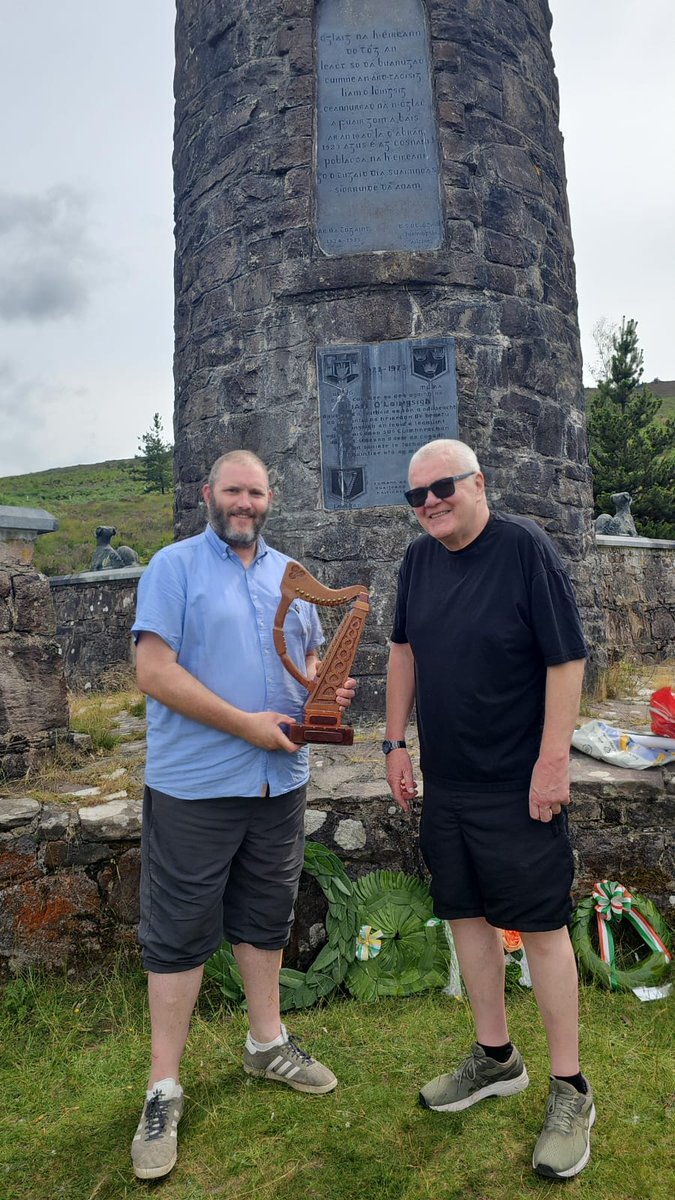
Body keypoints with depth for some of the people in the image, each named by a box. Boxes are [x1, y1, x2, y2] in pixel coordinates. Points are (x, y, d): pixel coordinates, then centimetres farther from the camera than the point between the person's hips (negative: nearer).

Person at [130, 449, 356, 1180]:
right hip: (193, 788, -5)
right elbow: (153, 670, -16)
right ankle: (164, 1091, 24)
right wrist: (245, 723, -19)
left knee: (265, 919, 20)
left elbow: (312, 655, 18)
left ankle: (267, 1044, 40)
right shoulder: (174, 566, -7)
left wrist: (328, 689, -6)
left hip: (280, 780, 6)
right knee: (179, 934, 7)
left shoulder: (289, 575, 11)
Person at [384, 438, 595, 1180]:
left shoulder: (524, 548, -14)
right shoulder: (419, 558, 4)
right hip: (444, 780, 6)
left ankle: (569, 1090, 25)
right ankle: (495, 1059, 37)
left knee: (541, 925, 5)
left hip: (518, 785, -6)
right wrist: (396, 740, 9)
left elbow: (567, 660, -15)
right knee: (465, 912, 16)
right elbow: (403, 649, 11)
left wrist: (552, 762, -17)